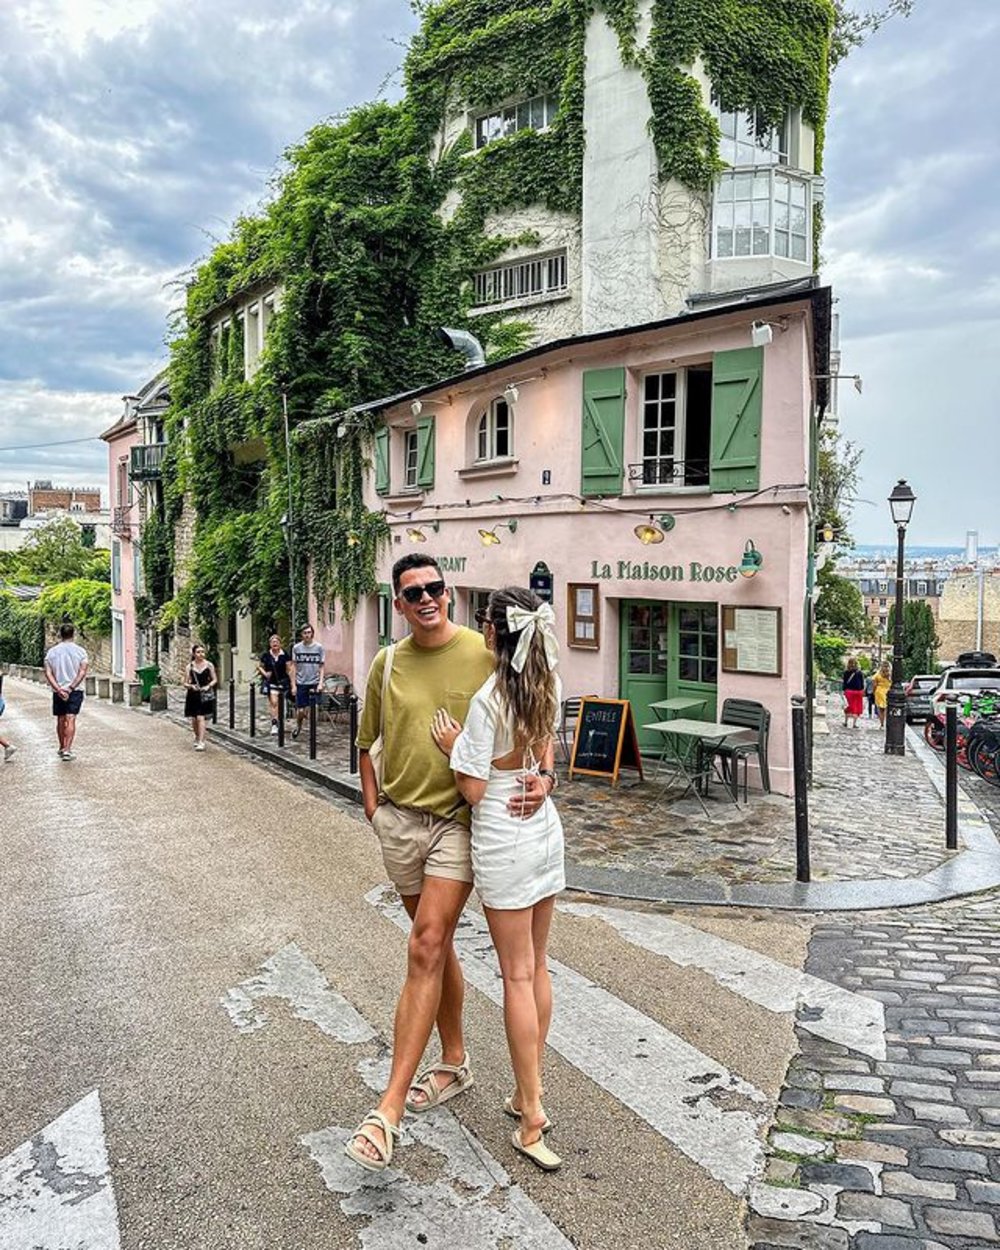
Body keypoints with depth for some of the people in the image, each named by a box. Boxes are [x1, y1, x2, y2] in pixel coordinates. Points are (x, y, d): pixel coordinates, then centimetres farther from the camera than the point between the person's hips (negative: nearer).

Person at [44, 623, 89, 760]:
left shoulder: (51, 651, 3)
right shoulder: (80, 651, -3)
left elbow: (48, 673, -4)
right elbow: (82, 672, -12)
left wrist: (59, 689, -9)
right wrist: (71, 688, -12)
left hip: (58, 691, 2)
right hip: (75, 691, -2)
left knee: (60, 720, 14)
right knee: (71, 719, -6)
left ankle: (62, 748, 25)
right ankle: (67, 750, -16)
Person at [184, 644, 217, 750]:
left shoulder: (209, 665, 0)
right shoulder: (190, 667, 3)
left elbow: (215, 679, 6)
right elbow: (187, 682, 6)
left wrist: (208, 686, -12)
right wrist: (191, 686, -15)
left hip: (205, 695, -2)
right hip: (193, 695, 2)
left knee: (201, 718, -11)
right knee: (193, 719, 6)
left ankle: (201, 742, -10)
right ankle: (197, 737, 32)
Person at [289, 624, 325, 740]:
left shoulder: (319, 648, 0)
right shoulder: (296, 648, 3)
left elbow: (321, 667, 3)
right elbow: (294, 667, 6)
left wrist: (320, 683, -7)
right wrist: (293, 685, 1)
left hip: (314, 683, -1)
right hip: (301, 683, 1)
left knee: (310, 711, -4)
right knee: (300, 711, 2)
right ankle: (298, 726, 31)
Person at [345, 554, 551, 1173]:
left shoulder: (486, 652, -7)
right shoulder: (387, 663, 4)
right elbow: (366, 742, 16)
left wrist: (544, 779, -18)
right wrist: (373, 807, 7)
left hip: (458, 818, -4)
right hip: (399, 819, 4)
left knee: (427, 947, -13)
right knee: (436, 945, 17)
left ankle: (389, 1110, -8)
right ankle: (455, 1063, 35)